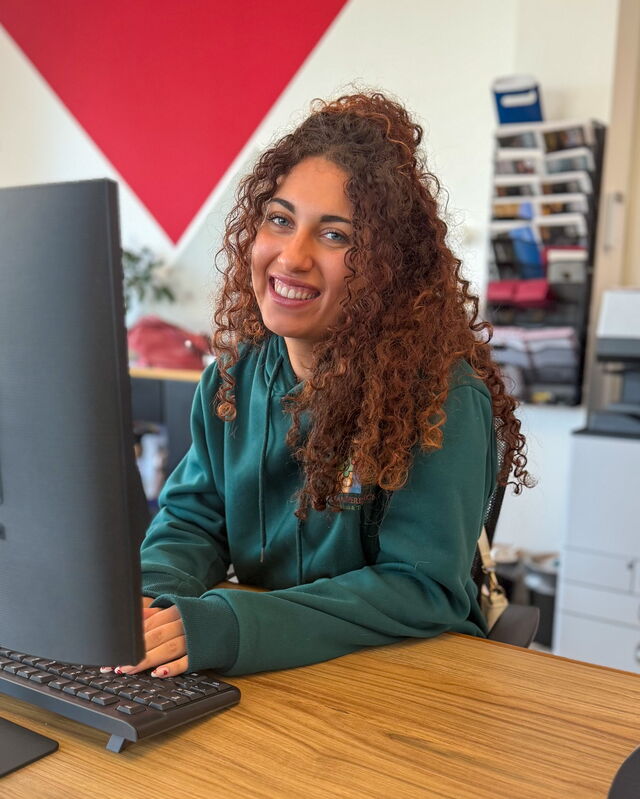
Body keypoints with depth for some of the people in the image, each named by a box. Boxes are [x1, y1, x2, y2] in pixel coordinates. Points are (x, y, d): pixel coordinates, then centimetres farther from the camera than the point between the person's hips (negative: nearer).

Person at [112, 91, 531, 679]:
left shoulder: (441, 393, -18)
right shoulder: (234, 376, 1)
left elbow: (425, 586, -20)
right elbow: (193, 517, 6)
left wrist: (228, 627, -29)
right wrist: (149, 599, -17)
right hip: (259, 673, 6)